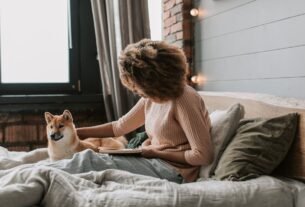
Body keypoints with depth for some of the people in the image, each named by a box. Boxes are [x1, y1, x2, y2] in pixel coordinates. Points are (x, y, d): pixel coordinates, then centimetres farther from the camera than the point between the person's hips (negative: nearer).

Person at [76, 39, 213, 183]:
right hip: (156, 162, 8)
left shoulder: (183, 99, -20)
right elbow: (119, 127, 16)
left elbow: (203, 156, -23)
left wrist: (158, 153, -16)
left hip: (174, 171, -8)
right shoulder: (150, 98, 5)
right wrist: (78, 132, 12)